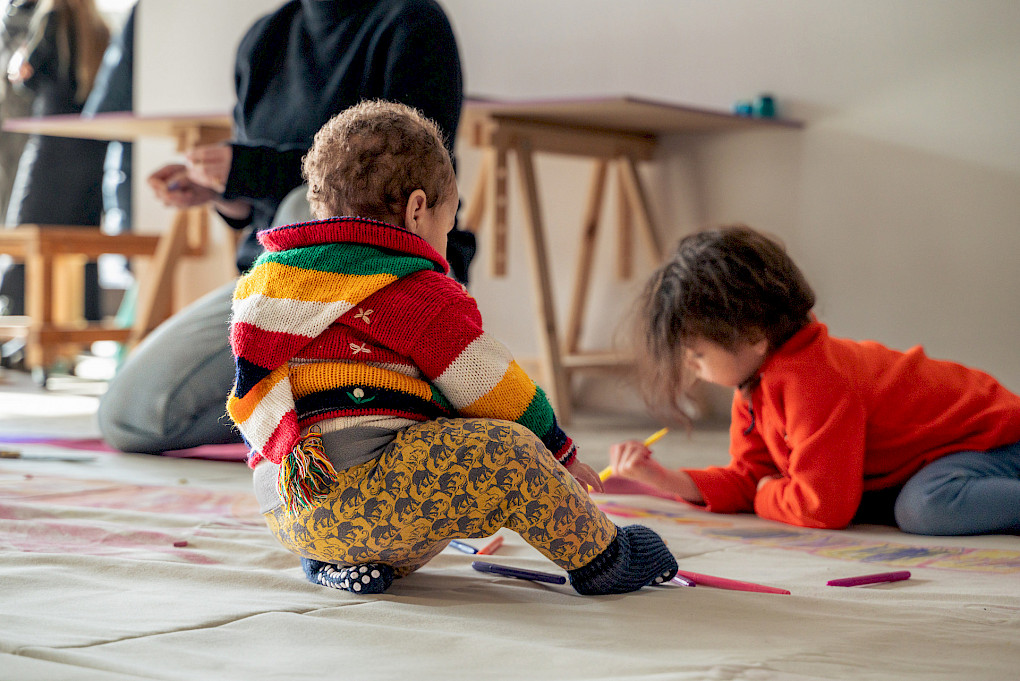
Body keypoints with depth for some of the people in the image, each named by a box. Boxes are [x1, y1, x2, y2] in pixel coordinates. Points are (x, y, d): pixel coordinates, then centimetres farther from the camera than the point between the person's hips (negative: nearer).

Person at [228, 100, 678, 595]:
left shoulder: (269, 277, 23)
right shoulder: (418, 293, -3)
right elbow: (493, 387, 3)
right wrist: (559, 455, 19)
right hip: (348, 491, -9)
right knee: (508, 450, -11)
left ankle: (336, 560, 15)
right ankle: (600, 557, 4)